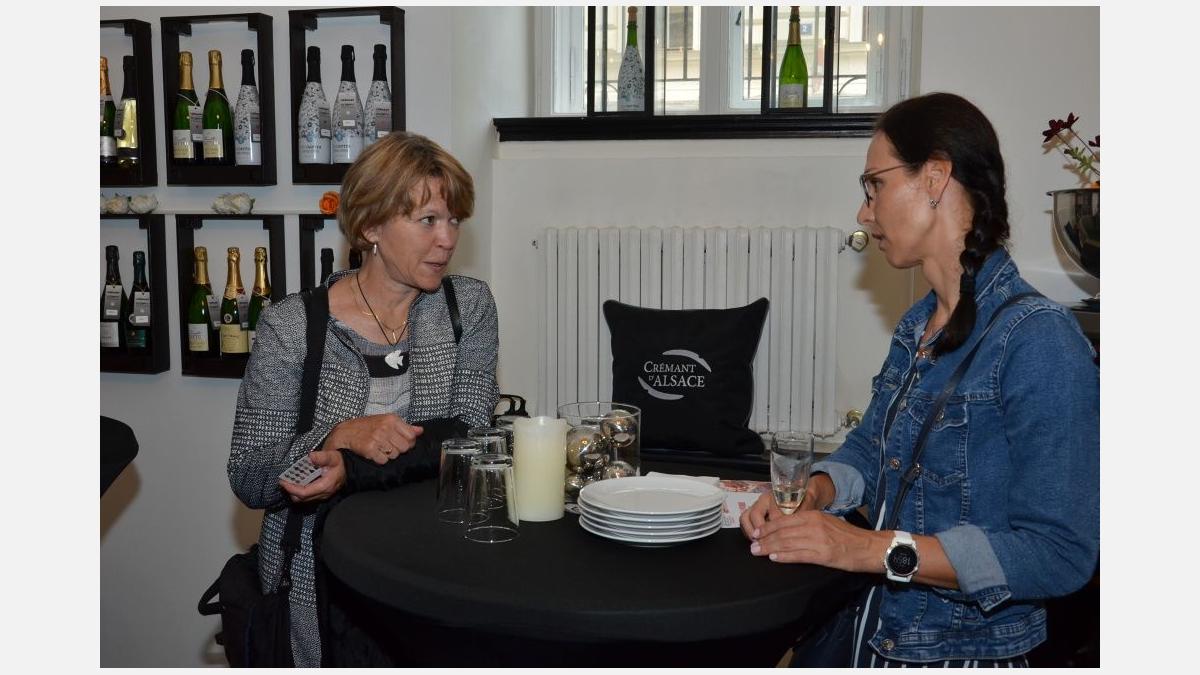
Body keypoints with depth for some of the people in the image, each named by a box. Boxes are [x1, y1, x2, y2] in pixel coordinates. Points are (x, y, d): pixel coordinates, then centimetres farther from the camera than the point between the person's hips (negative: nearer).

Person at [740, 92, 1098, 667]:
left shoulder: (1039, 340, -19)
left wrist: (874, 548, -24)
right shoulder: (917, 326, 6)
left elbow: (1059, 553, -22)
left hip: (966, 652, -6)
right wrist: (811, 494, -5)